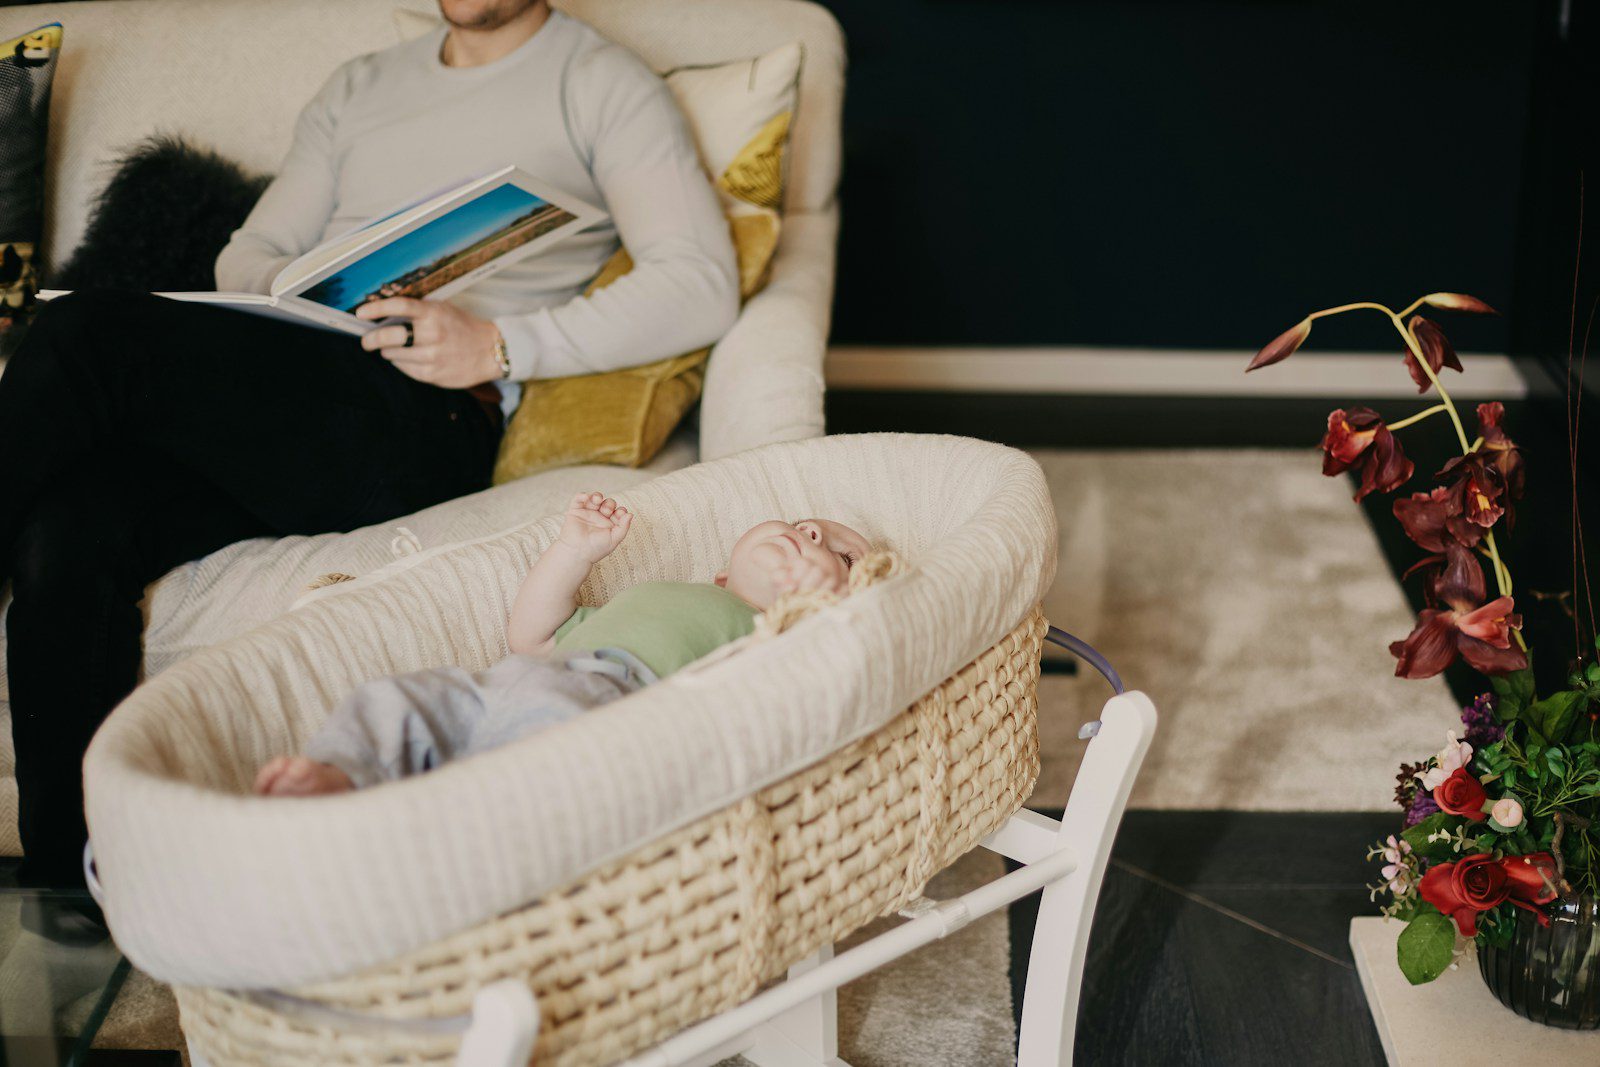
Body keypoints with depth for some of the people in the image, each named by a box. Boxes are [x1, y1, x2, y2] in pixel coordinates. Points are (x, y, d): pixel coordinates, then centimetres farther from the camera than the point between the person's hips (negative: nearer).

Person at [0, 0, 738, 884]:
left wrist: (498, 346, -13)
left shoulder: (603, 87, 13)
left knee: (84, 338, -25)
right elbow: (249, 256, 26)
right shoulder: (358, 88, 30)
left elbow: (702, 283, -2)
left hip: (420, 424, -5)